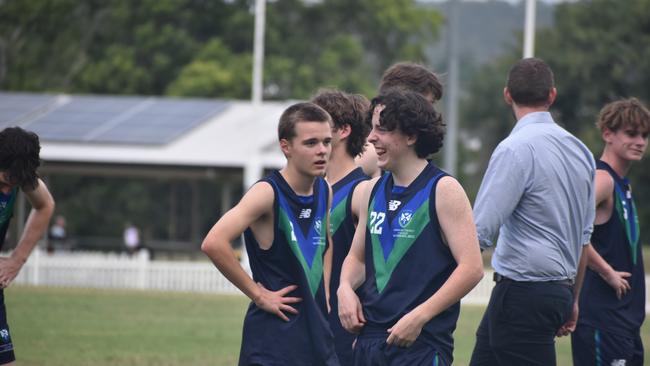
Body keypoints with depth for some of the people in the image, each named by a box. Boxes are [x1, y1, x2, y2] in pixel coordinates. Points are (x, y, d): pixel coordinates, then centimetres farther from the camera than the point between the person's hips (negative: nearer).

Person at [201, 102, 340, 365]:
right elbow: (214, 243, -28)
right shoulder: (268, 193, -15)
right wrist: (258, 294, -20)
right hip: (272, 338, -7)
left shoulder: (324, 192, 8)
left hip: (316, 331, 8)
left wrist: (323, 294, 13)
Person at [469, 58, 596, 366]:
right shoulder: (580, 150, 12)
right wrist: (572, 299, 27)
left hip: (523, 293, -8)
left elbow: (479, 233, -18)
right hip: (560, 290, 8)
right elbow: (583, 236, 19)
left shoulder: (516, 149, -14)